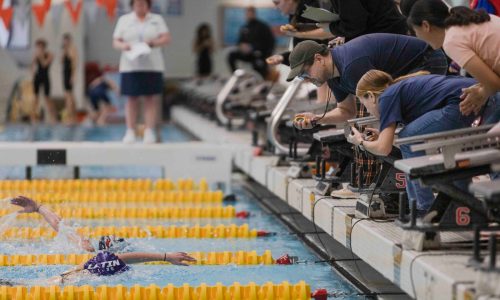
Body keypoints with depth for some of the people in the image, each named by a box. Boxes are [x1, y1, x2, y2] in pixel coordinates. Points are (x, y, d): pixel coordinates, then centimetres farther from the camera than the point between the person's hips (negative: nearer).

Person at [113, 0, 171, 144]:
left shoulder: (157, 19, 11)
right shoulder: (124, 20, 12)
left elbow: (167, 38, 3)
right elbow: (115, 41, 8)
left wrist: (153, 43, -15)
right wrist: (123, 46, -14)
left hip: (152, 66, 0)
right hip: (130, 66, 0)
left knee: (151, 99, -3)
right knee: (132, 99, -2)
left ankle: (149, 132, -3)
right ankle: (130, 132, 0)